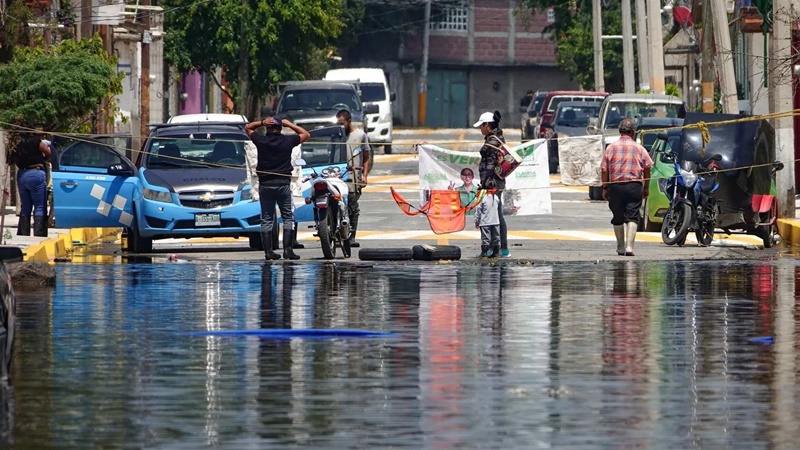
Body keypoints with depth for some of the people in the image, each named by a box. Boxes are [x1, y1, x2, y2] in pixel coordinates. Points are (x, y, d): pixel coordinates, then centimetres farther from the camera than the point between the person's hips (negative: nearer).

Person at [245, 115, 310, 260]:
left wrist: (262, 122, 2)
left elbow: (247, 128, 17)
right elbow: (306, 135, 14)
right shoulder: (287, 141, -3)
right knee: (288, 217, 3)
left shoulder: (261, 140, -2)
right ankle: (287, 249, -8)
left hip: (265, 184, 1)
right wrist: (289, 124, 12)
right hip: (283, 183, -1)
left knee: (266, 219, 6)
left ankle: (268, 251, 1)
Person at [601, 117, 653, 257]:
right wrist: (646, 188, 14)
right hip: (634, 186, -1)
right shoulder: (639, 149, 3)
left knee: (618, 218, 12)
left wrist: (605, 188, 9)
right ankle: (629, 246, -17)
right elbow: (647, 168, 5)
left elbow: (604, 170, 2)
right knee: (632, 217, -3)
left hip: (615, 186, 1)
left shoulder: (611, 148, 4)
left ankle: (620, 247, 19)